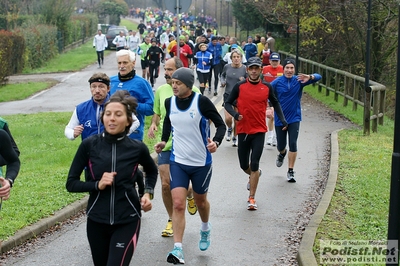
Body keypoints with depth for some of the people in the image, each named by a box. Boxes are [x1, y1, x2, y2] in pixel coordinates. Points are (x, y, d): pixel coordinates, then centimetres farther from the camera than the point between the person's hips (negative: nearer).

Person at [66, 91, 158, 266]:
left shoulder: (137, 148, -6)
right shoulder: (89, 145, -7)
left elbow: (152, 171, 17)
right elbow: (71, 183, -3)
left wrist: (148, 193, 1)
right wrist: (97, 185, -18)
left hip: (127, 221, -2)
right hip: (96, 221, 2)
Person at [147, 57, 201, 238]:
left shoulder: (192, 90, -5)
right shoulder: (161, 90, 7)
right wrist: (153, 124, -1)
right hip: (165, 144, 3)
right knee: (165, 184, -1)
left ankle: (191, 195, 37)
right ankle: (171, 220, 18)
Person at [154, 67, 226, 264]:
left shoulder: (202, 102, -15)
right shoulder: (169, 102, -1)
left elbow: (221, 124, -10)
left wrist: (216, 142, -28)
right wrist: (163, 141, 7)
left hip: (201, 162, -2)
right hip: (178, 161, 2)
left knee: (200, 200, 18)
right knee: (178, 204, -11)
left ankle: (205, 229, 50)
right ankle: (178, 250, -11)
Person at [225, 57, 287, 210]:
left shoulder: (267, 87, 2)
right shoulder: (239, 86, -3)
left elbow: (275, 102, 17)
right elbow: (228, 103, 2)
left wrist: (282, 119, 8)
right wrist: (235, 114, -17)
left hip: (259, 130, -1)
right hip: (243, 130, 1)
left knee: (254, 165, -7)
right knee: (244, 165, 9)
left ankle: (252, 198, 3)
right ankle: (254, 175, 45)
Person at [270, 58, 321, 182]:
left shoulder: (299, 81, -5)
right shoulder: (277, 82, -6)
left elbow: (318, 77, -13)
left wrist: (309, 77, -36)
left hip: (294, 118, 0)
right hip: (280, 118, 0)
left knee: (293, 144, -9)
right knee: (280, 146, 9)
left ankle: (290, 171, 3)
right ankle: (282, 154, 47)